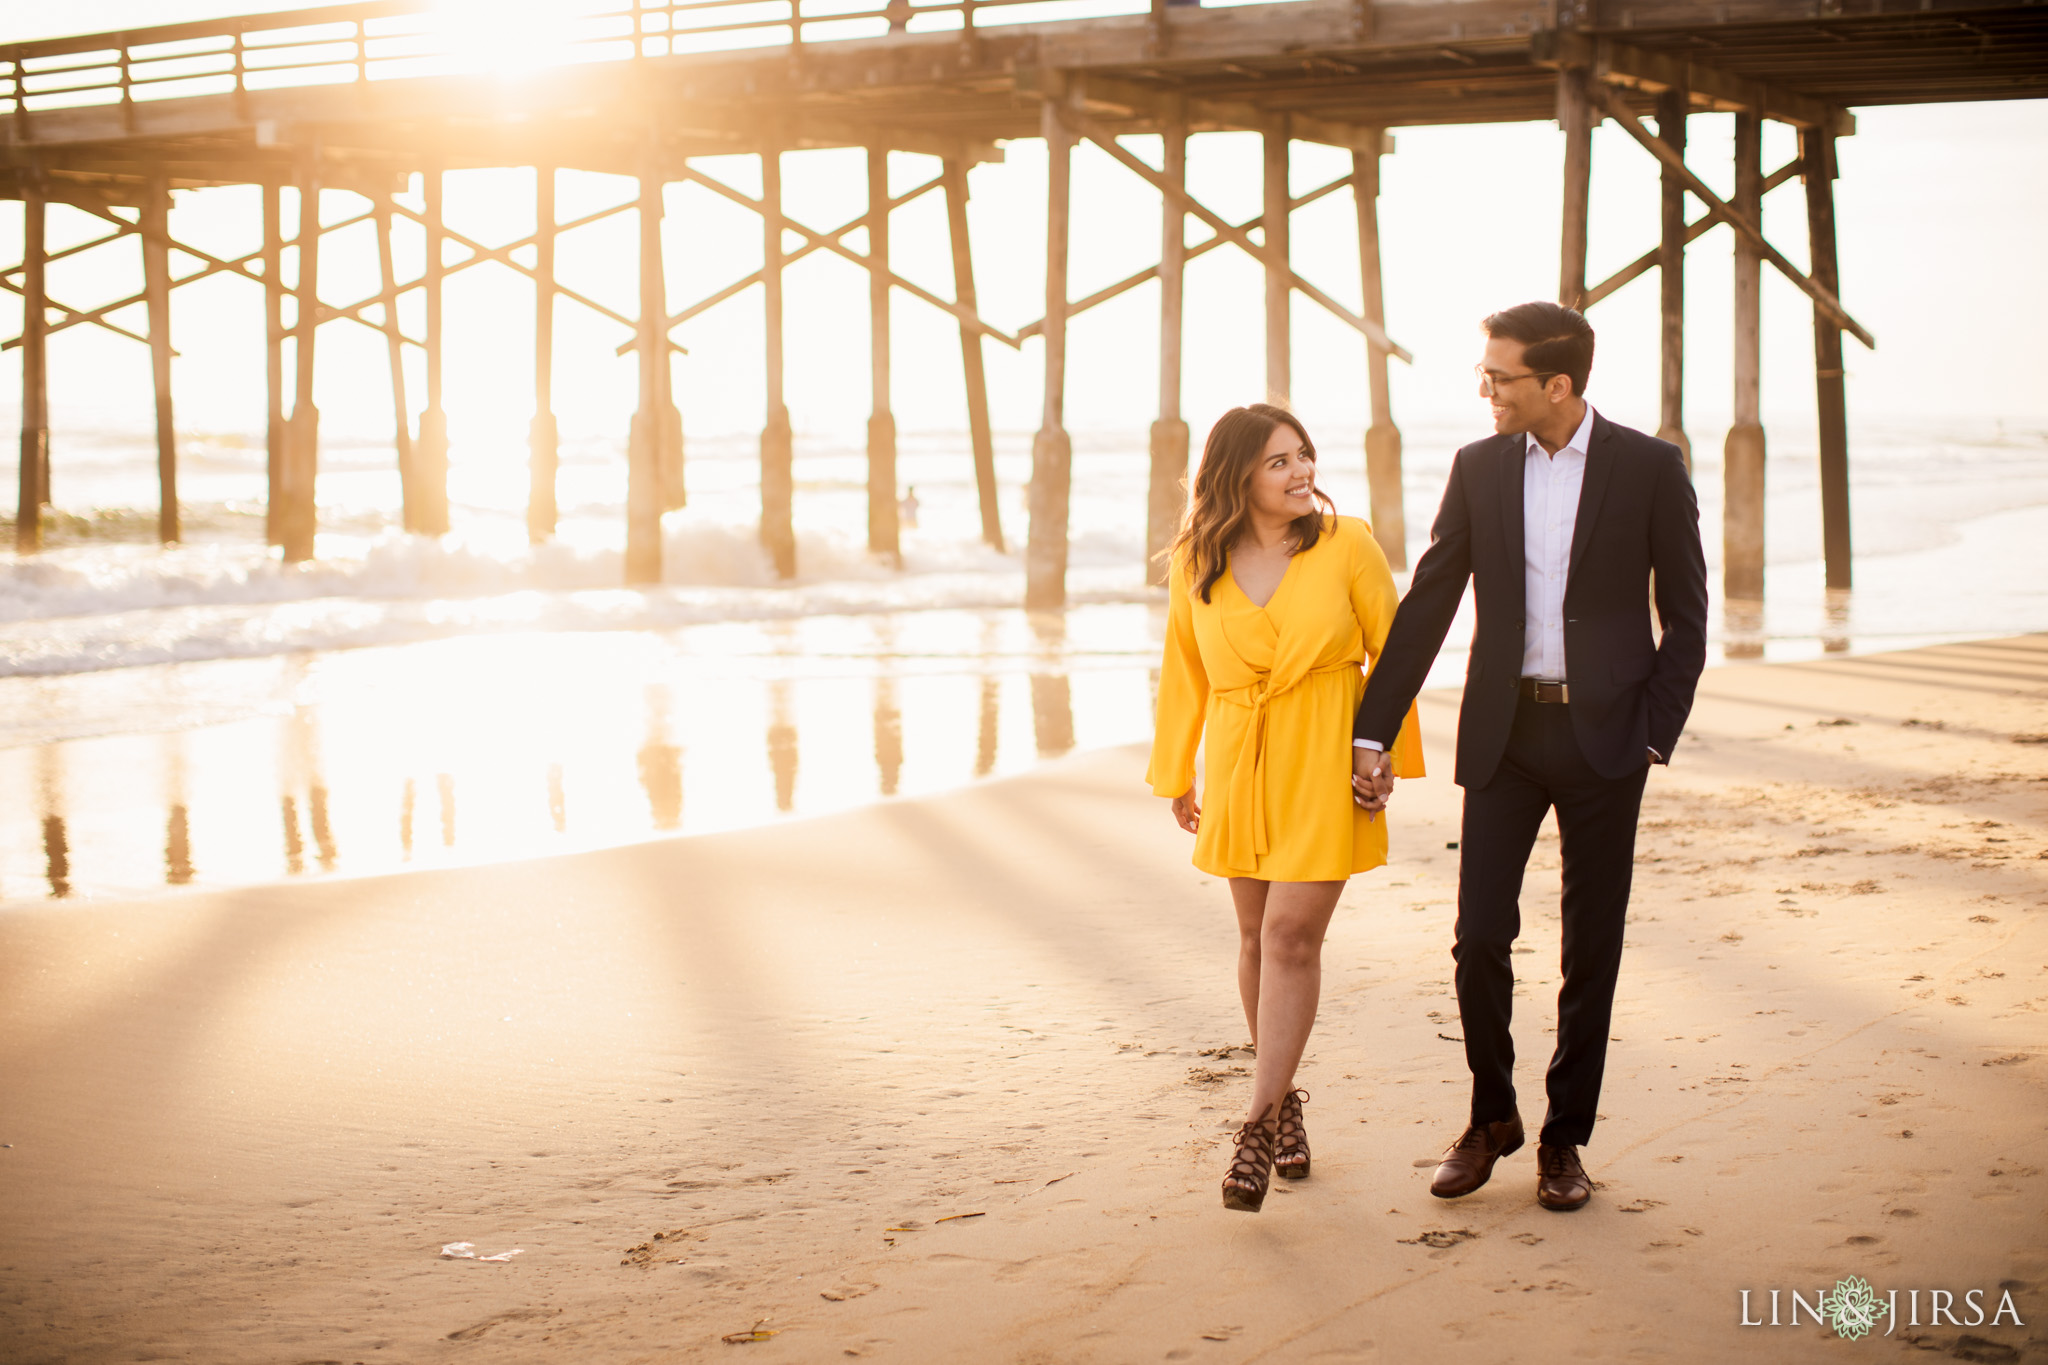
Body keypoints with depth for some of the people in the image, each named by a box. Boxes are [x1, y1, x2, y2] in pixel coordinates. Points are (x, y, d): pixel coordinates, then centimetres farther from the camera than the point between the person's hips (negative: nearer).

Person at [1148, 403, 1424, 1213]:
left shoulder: (1346, 546, -7)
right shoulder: (1196, 567, 0)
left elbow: (1394, 652, -1)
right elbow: (1184, 675, 11)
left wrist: (1394, 758, -2)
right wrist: (1175, 775, 16)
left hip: (1326, 765, -3)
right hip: (1240, 767, 3)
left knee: (1292, 935, -9)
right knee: (1258, 937, 11)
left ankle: (1258, 1128, -4)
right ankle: (1285, 1099, 29)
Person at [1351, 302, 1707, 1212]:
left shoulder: (1651, 468, -4)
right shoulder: (1478, 468, 4)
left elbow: (1686, 617, 1)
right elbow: (1427, 606, 5)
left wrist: (1653, 735, -6)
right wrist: (1372, 735, 2)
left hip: (1603, 733, -2)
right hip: (1506, 731, 2)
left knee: (1592, 949, 4)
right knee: (1479, 938, -2)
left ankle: (1564, 1138, 18)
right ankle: (1491, 1118, 19)